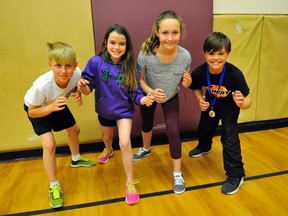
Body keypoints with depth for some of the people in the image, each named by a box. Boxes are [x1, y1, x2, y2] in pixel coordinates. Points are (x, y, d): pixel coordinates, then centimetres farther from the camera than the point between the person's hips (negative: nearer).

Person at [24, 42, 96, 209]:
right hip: (37, 108, -5)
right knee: (49, 144, -18)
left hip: (57, 104, 5)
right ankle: (54, 187, 4)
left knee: (74, 129, 18)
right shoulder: (41, 85, -42)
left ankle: (76, 160, 50)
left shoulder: (77, 74, -33)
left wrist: (78, 95, -31)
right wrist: (52, 107, -43)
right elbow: (32, 112, -26)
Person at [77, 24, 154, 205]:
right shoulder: (96, 62, -20)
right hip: (104, 110, 2)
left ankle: (131, 183, 3)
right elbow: (88, 89, -17)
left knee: (125, 143, -18)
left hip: (124, 110, -2)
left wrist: (143, 99, -37)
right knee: (107, 136, 28)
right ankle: (108, 150, 67)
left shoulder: (130, 66, -19)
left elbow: (135, 93, -16)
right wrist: (82, 86, -39)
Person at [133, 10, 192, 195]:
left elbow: (184, 79, -10)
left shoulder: (185, 56, -29)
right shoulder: (145, 55, -34)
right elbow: (139, 80, -17)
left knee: (173, 132, -9)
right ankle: (146, 149, 57)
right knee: (147, 125, 22)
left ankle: (178, 174, 14)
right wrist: (151, 92, -36)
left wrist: (187, 83, -33)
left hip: (171, 98, 0)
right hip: (149, 96, 1)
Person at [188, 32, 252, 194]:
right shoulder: (199, 72, -30)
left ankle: (236, 175, 5)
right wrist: (200, 100, -26)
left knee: (229, 136, -14)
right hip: (211, 103, 4)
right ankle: (204, 146, 59)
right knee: (204, 127, 22)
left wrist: (241, 103, -53)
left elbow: (248, 100, -30)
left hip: (230, 105, -4)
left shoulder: (235, 74, -37)